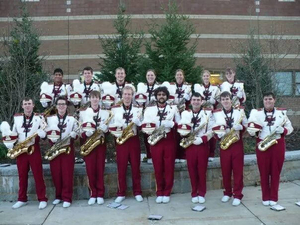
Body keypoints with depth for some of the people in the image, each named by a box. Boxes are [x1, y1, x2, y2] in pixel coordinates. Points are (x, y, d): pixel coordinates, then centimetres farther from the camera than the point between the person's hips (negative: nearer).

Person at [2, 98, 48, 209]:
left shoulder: (39, 117, 0)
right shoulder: (16, 117, 9)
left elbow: (44, 133, -6)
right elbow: (13, 133, 14)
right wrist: (10, 145, 1)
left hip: (34, 149, -3)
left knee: (38, 175, -2)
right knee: (22, 175, 10)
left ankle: (42, 199, 4)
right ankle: (22, 199, 21)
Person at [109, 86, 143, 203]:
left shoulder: (138, 109, 6)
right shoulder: (115, 109, 5)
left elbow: (142, 125, -1)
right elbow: (110, 126, 3)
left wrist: (135, 119, -18)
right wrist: (117, 133, -12)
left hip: (134, 139, 0)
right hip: (120, 141, 0)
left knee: (135, 167, 5)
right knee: (121, 167, 3)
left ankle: (137, 192, 15)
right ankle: (121, 193, 13)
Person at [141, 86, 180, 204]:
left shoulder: (173, 108, 7)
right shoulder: (149, 109, 8)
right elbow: (144, 124, 3)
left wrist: (171, 124, -14)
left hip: (169, 140, 0)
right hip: (155, 141, 0)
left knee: (169, 167, 3)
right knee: (158, 168, 5)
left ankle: (167, 193, 14)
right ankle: (159, 193, 17)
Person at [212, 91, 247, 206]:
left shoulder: (240, 111, 3)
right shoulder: (216, 113, 5)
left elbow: (246, 126, 5)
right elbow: (213, 128, 5)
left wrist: (241, 127, -16)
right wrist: (219, 134, -15)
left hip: (237, 144, -1)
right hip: (223, 145, 1)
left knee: (238, 170, 1)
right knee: (225, 170, 7)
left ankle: (237, 195, 9)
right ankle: (227, 192, 23)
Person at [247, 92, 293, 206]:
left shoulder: (282, 112, 6)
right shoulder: (256, 112, 2)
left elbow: (290, 127, 7)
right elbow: (250, 128, -3)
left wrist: (283, 130, -13)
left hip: (278, 145, 1)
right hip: (262, 146, -1)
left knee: (276, 172, 6)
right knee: (264, 172, 4)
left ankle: (274, 197, 17)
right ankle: (265, 197, 16)